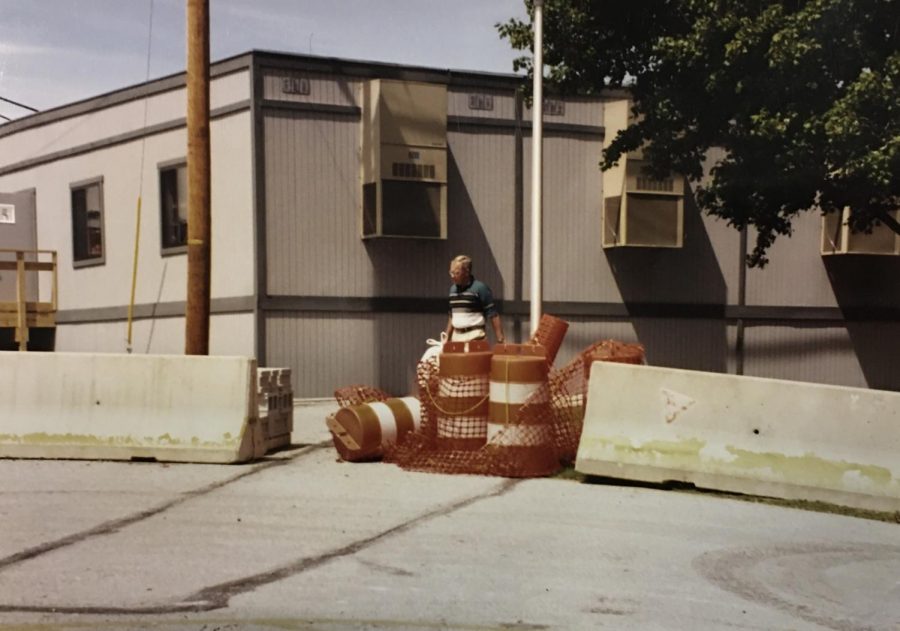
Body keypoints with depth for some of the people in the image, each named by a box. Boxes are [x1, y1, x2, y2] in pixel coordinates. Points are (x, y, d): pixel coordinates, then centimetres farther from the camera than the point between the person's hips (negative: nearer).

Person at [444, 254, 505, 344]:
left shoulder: (480, 288, -8)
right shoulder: (453, 289, 12)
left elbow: (493, 315, -9)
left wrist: (500, 339, -14)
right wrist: (447, 338, 18)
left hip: (474, 337, -6)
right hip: (456, 336, 6)